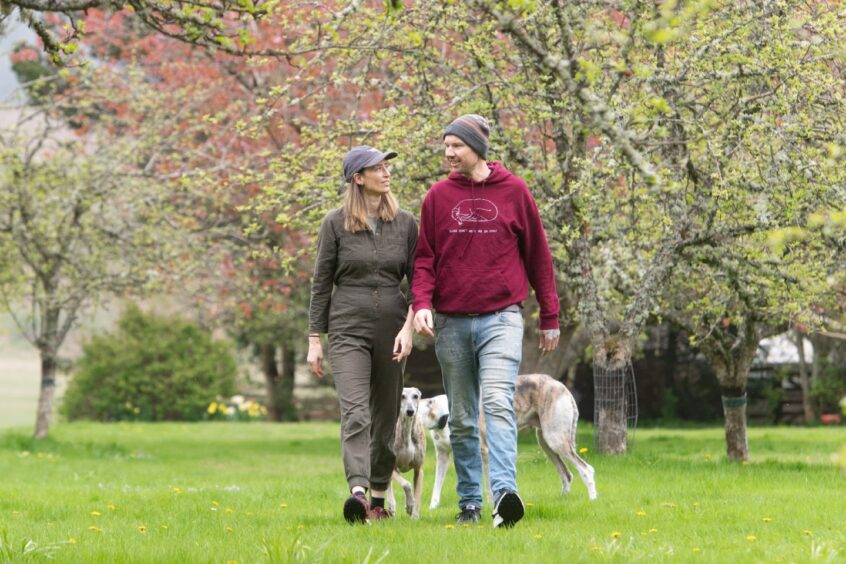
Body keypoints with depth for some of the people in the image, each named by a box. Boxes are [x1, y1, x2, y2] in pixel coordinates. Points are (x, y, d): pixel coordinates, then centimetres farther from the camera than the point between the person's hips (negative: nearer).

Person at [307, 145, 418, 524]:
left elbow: (417, 280, 7)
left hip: (391, 329, 3)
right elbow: (321, 283, 4)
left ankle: (379, 498, 16)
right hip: (348, 328, -3)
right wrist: (314, 339, 1)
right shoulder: (336, 224, 1)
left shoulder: (405, 223, 7)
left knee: (386, 415, 6)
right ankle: (357, 490, -31)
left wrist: (409, 327, -7)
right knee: (355, 412, -17)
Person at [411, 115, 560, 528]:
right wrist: (422, 302, -11)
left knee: (498, 402, -21)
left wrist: (550, 318, 8)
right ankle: (469, 503, 14)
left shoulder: (514, 191, 2)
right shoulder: (438, 196, 7)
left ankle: (505, 491, -31)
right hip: (452, 322, 3)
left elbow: (537, 255, 7)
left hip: (501, 318, -3)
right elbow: (425, 258, 8)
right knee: (461, 419, 7)